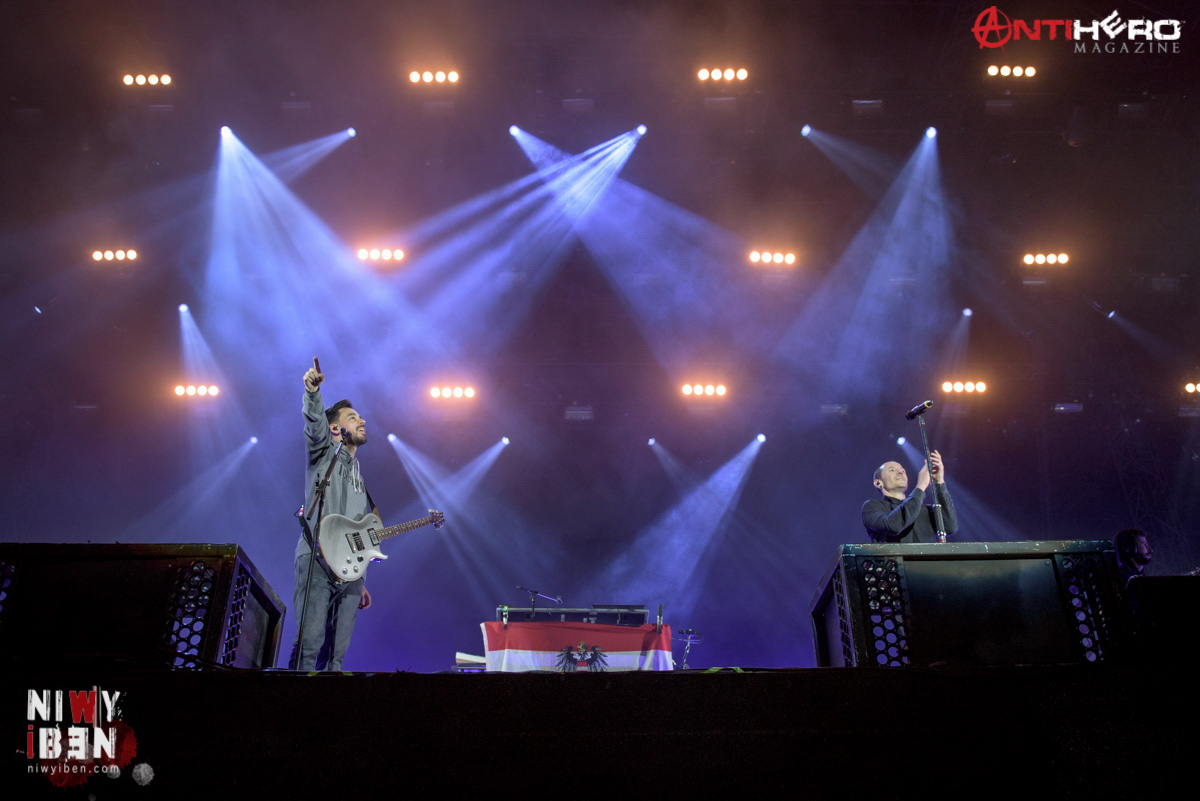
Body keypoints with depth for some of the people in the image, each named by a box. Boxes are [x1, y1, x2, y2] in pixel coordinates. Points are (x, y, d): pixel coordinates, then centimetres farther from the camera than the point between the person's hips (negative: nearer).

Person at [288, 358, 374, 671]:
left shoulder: (357, 475, 29)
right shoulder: (323, 454, 10)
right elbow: (315, 423, -14)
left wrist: (361, 581, 25)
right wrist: (313, 391, -35)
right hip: (317, 559, -7)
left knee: (336, 652, 1)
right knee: (309, 644, -16)